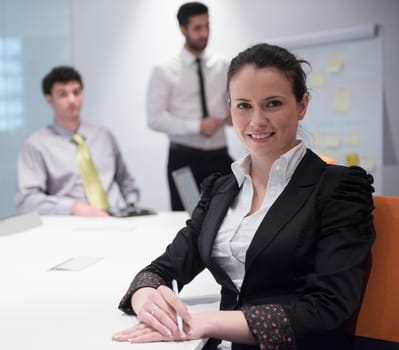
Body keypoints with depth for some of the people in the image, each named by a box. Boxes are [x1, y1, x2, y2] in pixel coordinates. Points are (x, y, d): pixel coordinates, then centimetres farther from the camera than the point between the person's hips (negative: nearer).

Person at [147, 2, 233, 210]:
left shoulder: (223, 67, 8)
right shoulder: (164, 70, -2)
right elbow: (155, 118, -10)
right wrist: (197, 126, -21)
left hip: (219, 157, 3)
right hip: (184, 159, -3)